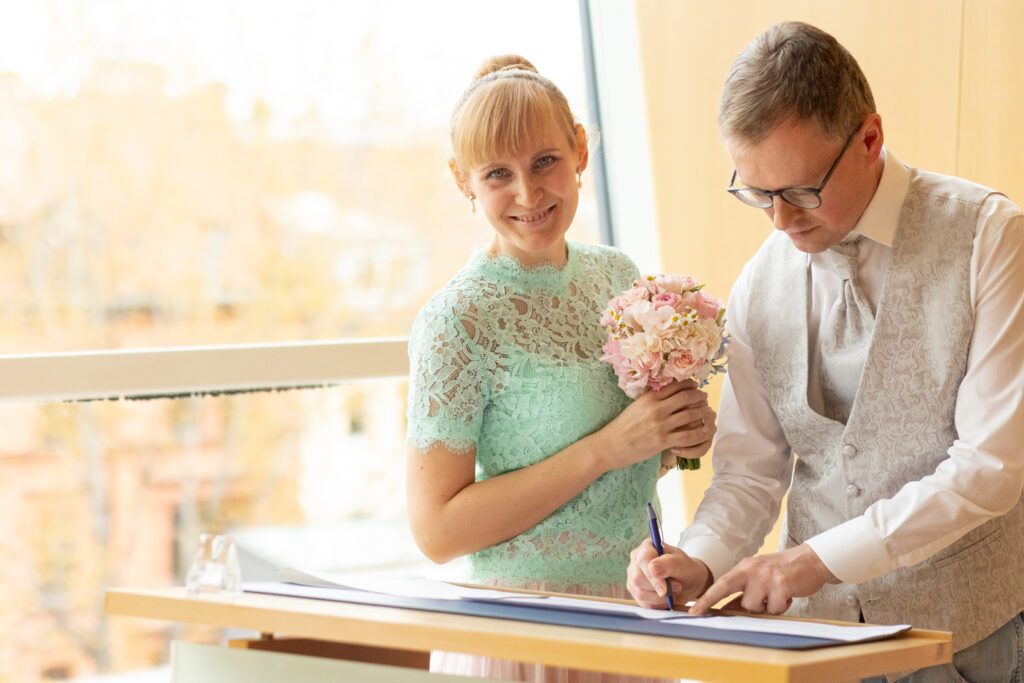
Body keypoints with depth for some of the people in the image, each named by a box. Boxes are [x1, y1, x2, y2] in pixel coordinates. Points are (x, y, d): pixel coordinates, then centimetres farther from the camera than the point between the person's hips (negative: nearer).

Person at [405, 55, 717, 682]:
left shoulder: (617, 274, 4)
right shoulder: (457, 319, -16)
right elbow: (437, 529, -18)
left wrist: (677, 441, -6)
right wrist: (608, 448, -21)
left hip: (637, 609, 6)